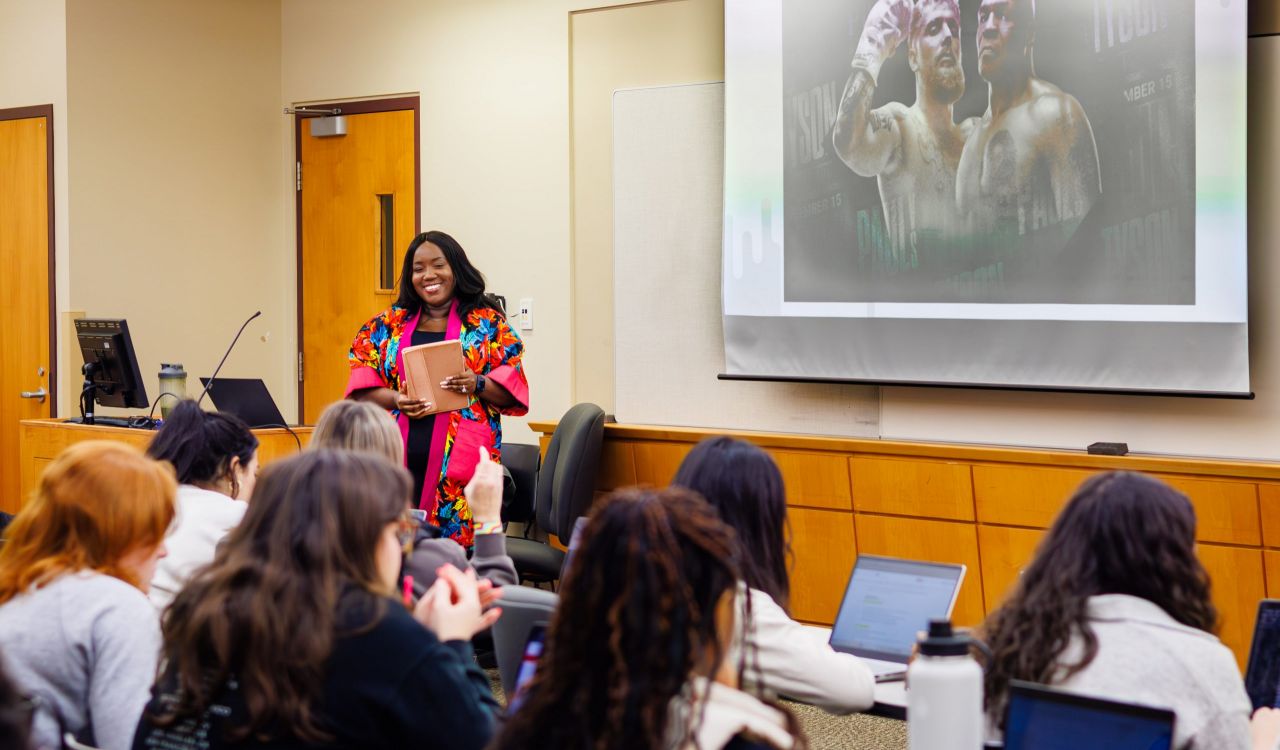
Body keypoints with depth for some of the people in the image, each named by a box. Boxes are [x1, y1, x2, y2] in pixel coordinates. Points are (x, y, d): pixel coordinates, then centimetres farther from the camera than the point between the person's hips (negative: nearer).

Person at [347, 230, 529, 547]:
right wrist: (396, 399, -8)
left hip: (461, 460, -2)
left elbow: (512, 389, 4)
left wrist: (477, 384, -15)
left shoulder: (488, 324, 7)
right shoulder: (387, 324, 14)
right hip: (399, 459, 2)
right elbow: (362, 386, 11)